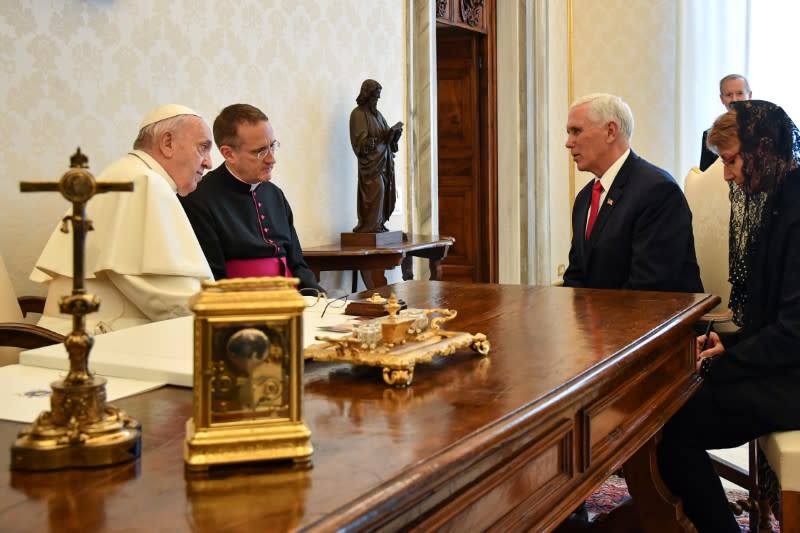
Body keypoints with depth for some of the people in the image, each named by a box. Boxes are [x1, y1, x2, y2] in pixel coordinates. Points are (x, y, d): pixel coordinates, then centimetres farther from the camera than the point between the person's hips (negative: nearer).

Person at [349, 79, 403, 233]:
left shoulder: (377, 113, 18)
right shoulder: (358, 114, -7)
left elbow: (388, 135, 17)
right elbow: (362, 141, -15)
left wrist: (394, 132, -6)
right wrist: (385, 136, -18)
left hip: (384, 159, 8)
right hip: (370, 161, -8)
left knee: (385, 192, 3)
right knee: (375, 190, -14)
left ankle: (378, 223, 8)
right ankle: (371, 225, -10)